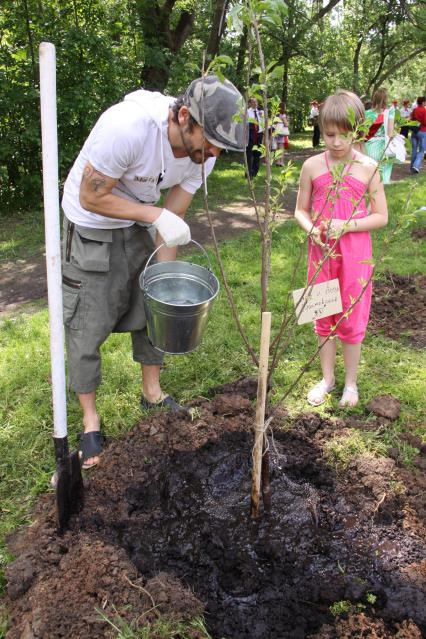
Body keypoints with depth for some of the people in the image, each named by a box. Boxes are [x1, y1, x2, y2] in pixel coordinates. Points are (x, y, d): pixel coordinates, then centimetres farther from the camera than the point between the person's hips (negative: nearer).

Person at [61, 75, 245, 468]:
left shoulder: (203, 152, -14)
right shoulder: (128, 126, -35)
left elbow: (172, 219, -6)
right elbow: (91, 198, -25)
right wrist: (155, 213, -32)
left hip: (139, 223, 6)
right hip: (91, 226, -5)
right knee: (87, 325, -1)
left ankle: (152, 392, 33)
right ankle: (90, 420, 16)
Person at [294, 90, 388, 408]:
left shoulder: (367, 167, -7)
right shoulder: (313, 166, -2)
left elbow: (381, 216, -4)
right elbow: (301, 210, 6)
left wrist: (346, 225, -19)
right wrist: (311, 228, -15)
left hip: (354, 253, -2)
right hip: (321, 251, 2)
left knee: (351, 319, 7)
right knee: (324, 317, 12)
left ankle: (351, 382, 25)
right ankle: (327, 378, 30)